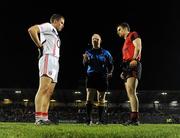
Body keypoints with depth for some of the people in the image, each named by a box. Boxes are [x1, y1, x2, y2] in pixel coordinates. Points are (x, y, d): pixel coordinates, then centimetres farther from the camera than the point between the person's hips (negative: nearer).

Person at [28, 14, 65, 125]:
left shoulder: (55, 34, 31)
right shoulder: (48, 26, 4)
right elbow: (32, 30, -12)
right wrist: (40, 45, -8)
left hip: (55, 62, 10)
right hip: (48, 58, -10)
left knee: (49, 92, 4)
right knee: (44, 88, -19)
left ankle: (44, 118, 4)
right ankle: (38, 118, -26)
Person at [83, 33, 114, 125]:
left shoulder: (105, 53, 10)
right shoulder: (88, 52, 11)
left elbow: (111, 65, 12)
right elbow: (85, 65, -1)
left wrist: (110, 73, -6)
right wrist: (85, 60, -23)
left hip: (102, 78, 0)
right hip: (91, 77, 0)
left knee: (101, 100, 4)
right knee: (89, 98, -11)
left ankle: (101, 120, 11)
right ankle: (89, 119, -8)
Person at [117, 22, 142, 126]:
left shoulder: (133, 35, 7)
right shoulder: (126, 42, 31)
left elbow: (138, 47, -9)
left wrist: (135, 59, -24)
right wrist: (124, 71, 19)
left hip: (133, 66, -9)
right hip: (127, 67, 9)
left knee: (131, 92, -21)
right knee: (130, 94, 3)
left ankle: (135, 118, -27)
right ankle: (135, 120, 2)